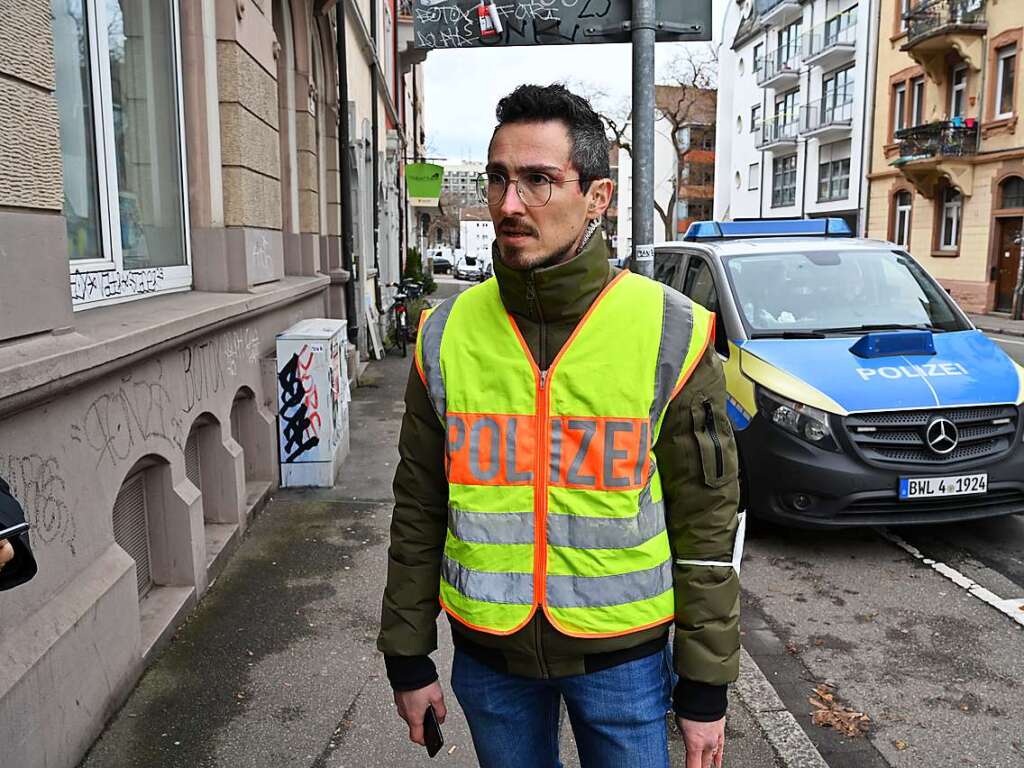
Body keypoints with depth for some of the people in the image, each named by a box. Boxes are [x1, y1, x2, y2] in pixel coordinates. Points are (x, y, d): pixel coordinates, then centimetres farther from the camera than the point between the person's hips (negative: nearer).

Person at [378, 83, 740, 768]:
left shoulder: (669, 334, -12)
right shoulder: (449, 334, -5)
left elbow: (706, 525, -7)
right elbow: (418, 513, 2)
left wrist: (706, 687, -4)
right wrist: (408, 658, 6)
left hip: (623, 653, -2)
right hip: (489, 655, 2)